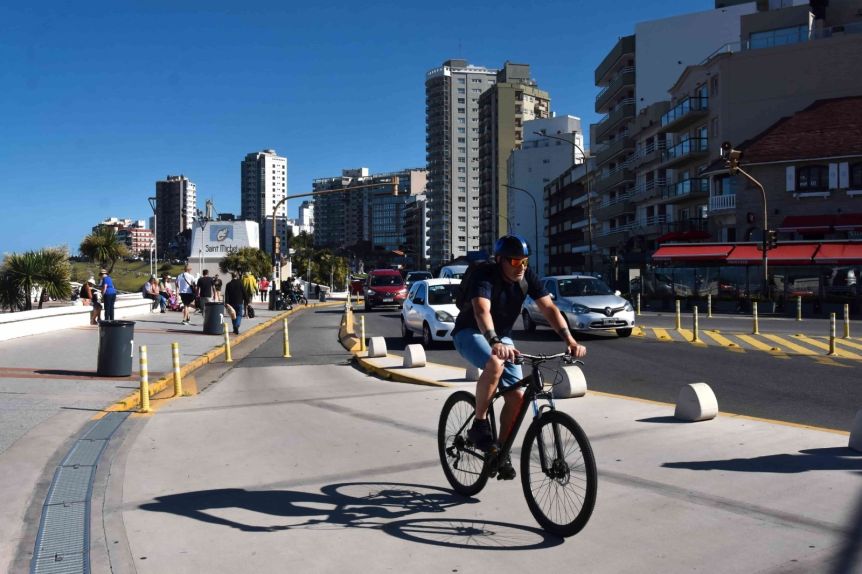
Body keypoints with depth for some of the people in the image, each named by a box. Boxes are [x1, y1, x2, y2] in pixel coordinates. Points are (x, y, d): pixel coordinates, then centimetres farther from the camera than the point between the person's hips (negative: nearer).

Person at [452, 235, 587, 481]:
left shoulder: (527, 277, -11)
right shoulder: (485, 276, -27)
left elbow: (549, 308, -19)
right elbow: (482, 310, -44)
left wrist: (569, 339, -34)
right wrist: (494, 342, -62)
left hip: (501, 336, 6)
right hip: (470, 332, -6)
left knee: (517, 396, -7)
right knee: (495, 364, -38)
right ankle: (479, 425, -20)